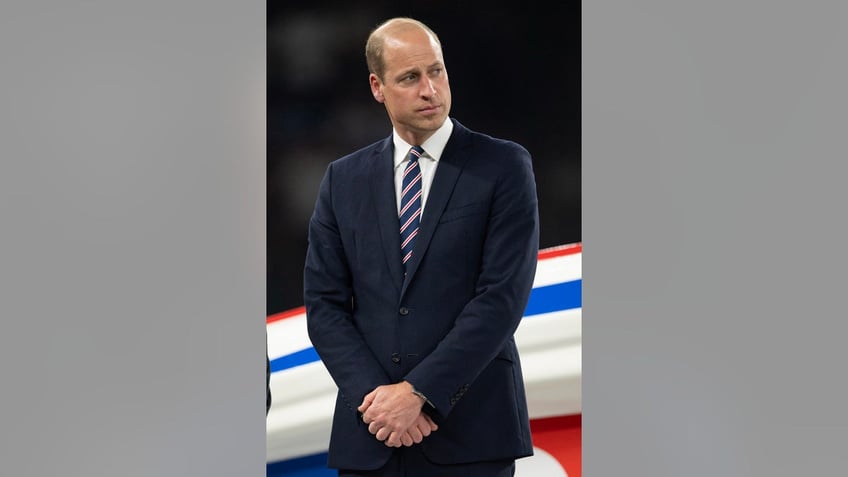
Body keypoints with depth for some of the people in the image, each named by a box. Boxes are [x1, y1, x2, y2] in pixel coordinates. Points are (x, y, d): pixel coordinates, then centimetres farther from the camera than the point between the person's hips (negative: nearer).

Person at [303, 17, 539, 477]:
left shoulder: (504, 166, 0)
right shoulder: (344, 179, 10)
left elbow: (502, 296, -8)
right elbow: (324, 303, 6)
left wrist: (419, 392, -14)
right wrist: (376, 395, -9)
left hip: (471, 436, -2)